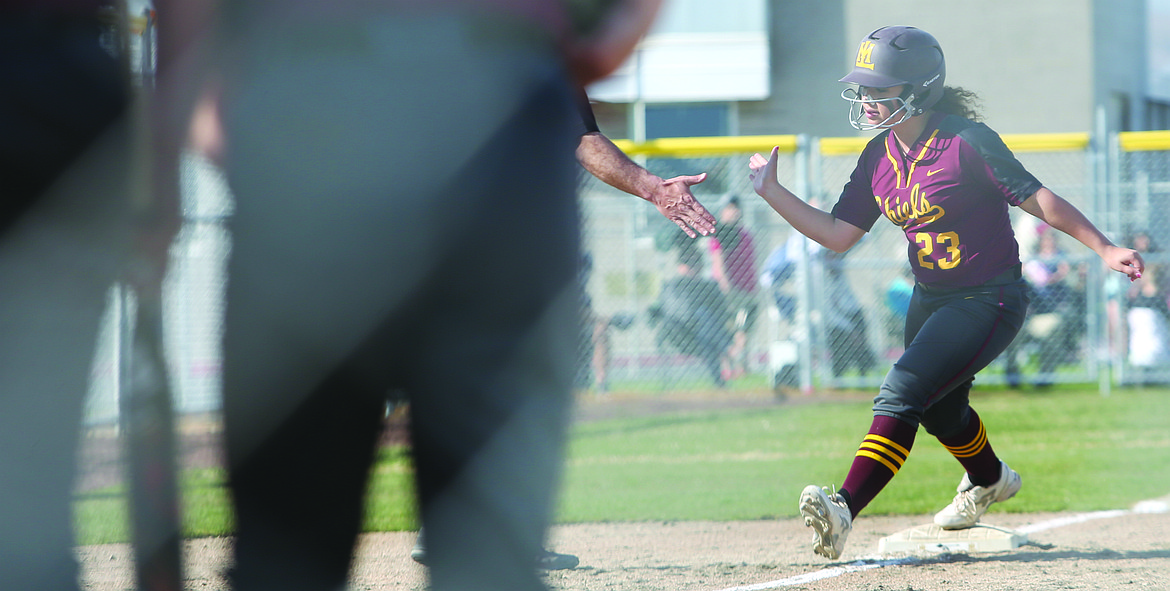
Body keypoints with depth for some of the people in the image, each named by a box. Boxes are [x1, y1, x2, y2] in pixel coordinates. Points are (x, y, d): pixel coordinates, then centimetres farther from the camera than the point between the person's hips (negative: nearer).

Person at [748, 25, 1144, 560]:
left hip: (990, 300, -8)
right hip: (930, 299, 8)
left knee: (902, 392, -23)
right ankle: (989, 479, 58)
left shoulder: (967, 143, -21)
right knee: (940, 410, 26)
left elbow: (1036, 199, -19)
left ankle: (845, 509, -31)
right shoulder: (878, 159, 0)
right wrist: (772, 193, -6)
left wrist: (1104, 249, -22)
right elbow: (838, 235, 2)